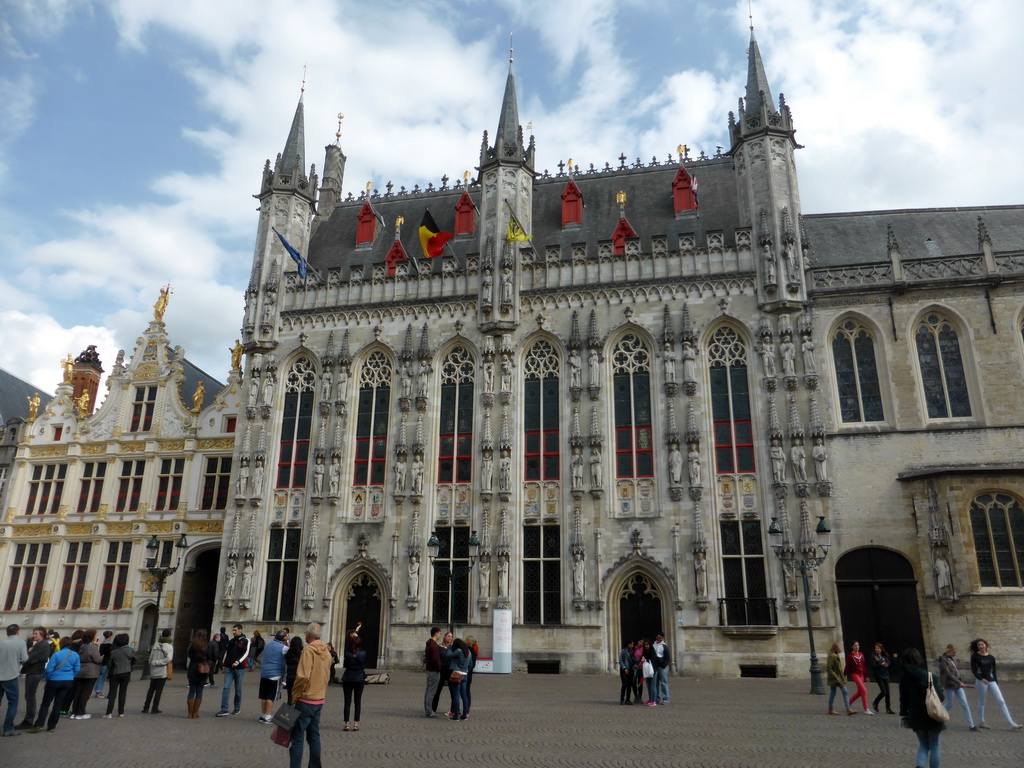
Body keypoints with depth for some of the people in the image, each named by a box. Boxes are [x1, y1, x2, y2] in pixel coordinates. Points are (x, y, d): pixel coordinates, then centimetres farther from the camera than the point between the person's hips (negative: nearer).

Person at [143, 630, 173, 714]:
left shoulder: (155, 645, 5)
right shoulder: (169, 646, -8)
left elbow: (150, 659, 7)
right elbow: (168, 659, -19)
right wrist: (157, 662, -10)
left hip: (153, 672, 4)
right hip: (163, 672, -4)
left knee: (151, 689, 15)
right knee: (159, 690, 4)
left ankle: (146, 708, 13)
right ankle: (155, 708, 6)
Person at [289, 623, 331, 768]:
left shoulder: (308, 650, -14)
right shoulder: (326, 652, 8)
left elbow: (303, 676, -22)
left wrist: (293, 697, -12)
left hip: (305, 700, -7)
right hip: (319, 701, 7)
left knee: (297, 738, -2)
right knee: (314, 737, 13)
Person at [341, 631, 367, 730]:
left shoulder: (347, 654, -12)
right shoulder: (363, 654, -10)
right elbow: (364, 665, 5)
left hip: (347, 679, 0)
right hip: (359, 679, 1)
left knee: (347, 702, 5)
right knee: (358, 702, 8)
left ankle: (347, 724, 4)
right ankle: (356, 724, 7)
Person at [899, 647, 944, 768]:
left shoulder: (904, 677, -4)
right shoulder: (929, 676, -14)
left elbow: (903, 699, 1)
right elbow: (940, 696, -9)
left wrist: (903, 715, 10)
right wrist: (939, 688, 12)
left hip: (916, 716, 3)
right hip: (931, 716, -3)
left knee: (923, 745, 17)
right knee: (934, 746, 13)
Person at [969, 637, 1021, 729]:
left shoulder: (991, 657, 9)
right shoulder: (975, 656, -3)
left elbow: (993, 671, 14)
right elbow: (973, 670, -9)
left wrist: (996, 683, 11)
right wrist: (982, 679, -23)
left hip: (991, 681, 4)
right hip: (981, 681, -4)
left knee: (1001, 701, -1)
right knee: (982, 702, 4)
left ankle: (1011, 723, -1)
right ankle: (981, 722, 17)